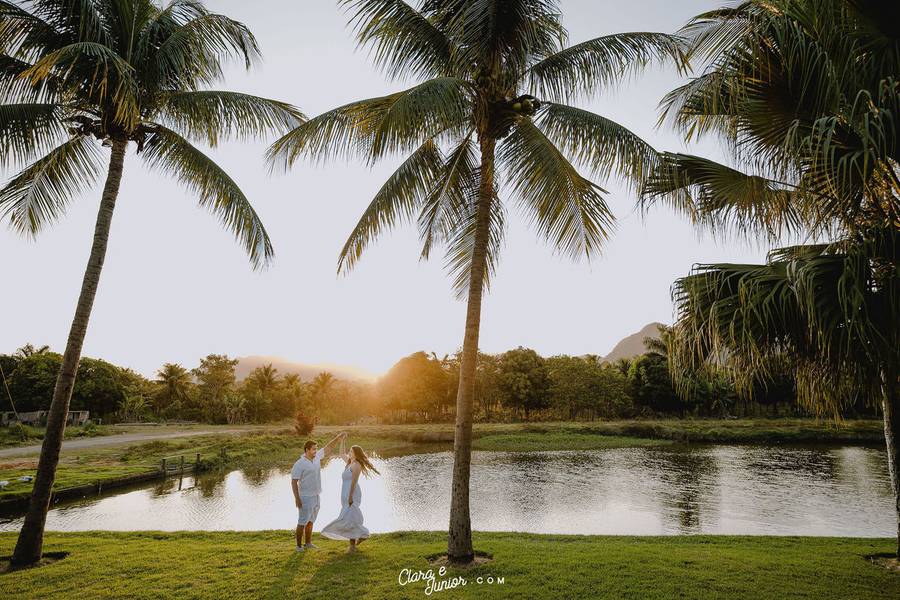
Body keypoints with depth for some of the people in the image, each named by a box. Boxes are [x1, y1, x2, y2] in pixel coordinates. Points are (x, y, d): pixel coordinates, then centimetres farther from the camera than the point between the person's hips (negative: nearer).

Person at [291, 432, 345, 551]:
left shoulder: (316, 457, 3)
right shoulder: (299, 464, -17)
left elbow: (327, 448, 13)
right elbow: (294, 482, -16)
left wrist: (337, 438, 2)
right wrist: (297, 499, -19)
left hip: (316, 496, 7)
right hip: (306, 498, -7)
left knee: (310, 521, 16)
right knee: (302, 522, 0)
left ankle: (308, 543, 26)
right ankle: (299, 545, 10)